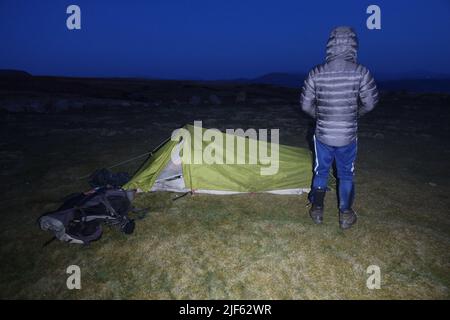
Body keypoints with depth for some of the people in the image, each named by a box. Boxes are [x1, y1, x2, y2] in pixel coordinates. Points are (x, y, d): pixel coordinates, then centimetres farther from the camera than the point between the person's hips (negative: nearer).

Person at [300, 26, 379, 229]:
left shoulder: (316, 73, -10)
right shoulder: (361, 72, -13)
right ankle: (345, 216, 24)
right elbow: (370, 103, -4)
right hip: (347, 136, 0)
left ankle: (317, 211, 25)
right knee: (346, 175, 17)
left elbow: (306, 104, -3)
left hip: (322, 135, 1)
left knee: (321, 172, 19)